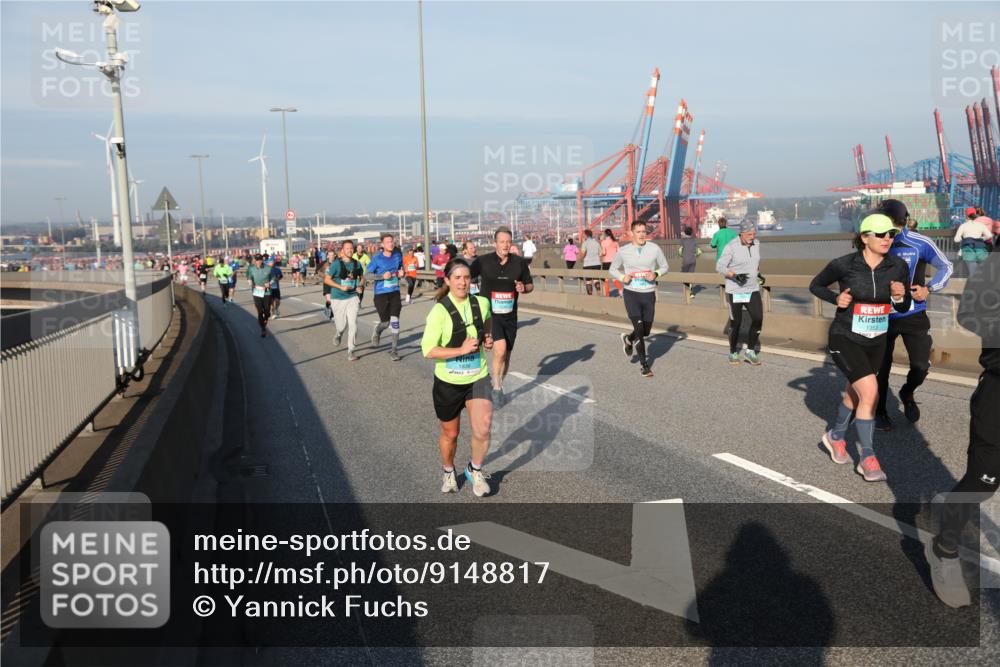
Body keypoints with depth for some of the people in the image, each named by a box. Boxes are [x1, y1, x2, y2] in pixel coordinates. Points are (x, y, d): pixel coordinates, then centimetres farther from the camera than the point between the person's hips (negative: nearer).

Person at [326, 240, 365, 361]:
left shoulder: (357, 264, 3)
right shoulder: (336, 264, -8)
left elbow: (362, 277, 19)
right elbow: (326, 279, -6)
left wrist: (360, 285, -2)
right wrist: (341, 287, -16)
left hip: (352, 297, 2)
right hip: (338, 298, -2)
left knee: (353, 324, -10)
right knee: (341, 326, 5)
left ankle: (350, 351, 0)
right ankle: (338, 334, 43)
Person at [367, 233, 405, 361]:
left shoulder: (398, 255, 3)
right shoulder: (377, 258, -9)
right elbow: (366, 274, -7)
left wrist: (402, 273, -3)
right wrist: (382, 276, -19)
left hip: (395, 293, 3)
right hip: (381, 294, -3)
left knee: (394, 322, -4)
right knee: (385, 322, 3)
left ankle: (394, 350, 7)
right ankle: (377, 332, 41)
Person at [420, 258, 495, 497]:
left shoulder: (481, 303, -4)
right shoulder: (440, 311, -17)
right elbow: (428, 350, -20)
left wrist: (488, 338, 5)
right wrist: (461, 350, -26)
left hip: (477, 378, 2)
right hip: (448, 382, -2)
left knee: (482, 430, -14)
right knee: (450, 434, 14)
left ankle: (475, 469, 15)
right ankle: (448, 471, 44)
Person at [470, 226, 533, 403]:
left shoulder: (519, 262, 0)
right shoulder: (483, 261, -8)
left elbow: (530, 284, 11)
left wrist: (524, 288, -11)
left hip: (510, 315, 4)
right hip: (489, 314, -4)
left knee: (506, 357, 13)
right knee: (500, 349, -24)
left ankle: (498, 386, 37)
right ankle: (497, 388, -4)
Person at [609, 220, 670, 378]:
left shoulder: (654, 248, 0)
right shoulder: (623, 251, -1)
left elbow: (665, 267, 9)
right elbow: (613, 269, 11)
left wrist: (656, 274, -12)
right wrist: (622, 277, -9)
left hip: (649, 294, 2)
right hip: (631, 294, -2)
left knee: (646, 331, 10)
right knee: (639, 329, -10)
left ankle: (628, 340, 45)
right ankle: (644, 365, 7)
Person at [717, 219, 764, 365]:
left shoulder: (756, 244, 3)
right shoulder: (731, 247, -15)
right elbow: (719, 267, -13)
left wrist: (759, 274, 10)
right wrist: (735, 275, -26)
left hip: (752, 290, 5)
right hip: (735, 291, -5)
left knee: (758, 319, -7)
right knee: (736, 322, 4)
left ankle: (750, 351, 6)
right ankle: (733, 352, 23)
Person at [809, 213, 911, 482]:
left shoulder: (898, 267, -7)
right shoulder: (843, 265, -16)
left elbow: (903, 308, 4)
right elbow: (815, 285, 1)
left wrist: (899, 296, -18)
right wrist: (836, 298, -16)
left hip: (875, 342, 5)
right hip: (845, 339, -5)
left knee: (855, 394, 21)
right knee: (870, 392, -19)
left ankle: (836, 436, 48)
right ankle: (867, 458, -5)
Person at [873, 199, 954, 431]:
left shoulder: (920, 244, -14)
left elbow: (946, 267, 0)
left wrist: (929, 289, -13)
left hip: (913, 315, 0)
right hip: (883, 316, 0)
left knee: (921, 366, -1)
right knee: (881, 368, 9)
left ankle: (907, 394, 33)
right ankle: (880, 412, 29)